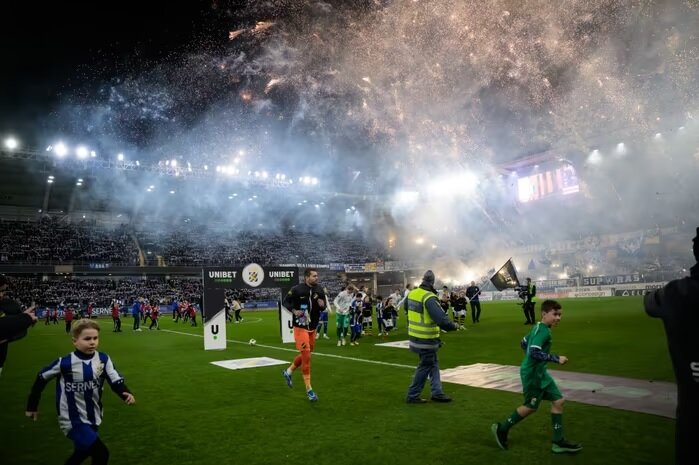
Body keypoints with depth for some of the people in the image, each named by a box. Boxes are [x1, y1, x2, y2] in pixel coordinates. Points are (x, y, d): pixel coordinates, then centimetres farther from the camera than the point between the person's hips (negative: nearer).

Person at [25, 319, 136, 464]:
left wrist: (127, 393, -33)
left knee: (83, 452, 25)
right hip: (73, 420, -5)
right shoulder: (65, 362, -18)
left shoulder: (103, 359, -10)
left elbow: (116, 380, -13)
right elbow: (41, 378, -3)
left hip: (93, 418, 5)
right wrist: (32, 406, 6)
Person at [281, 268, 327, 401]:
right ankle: (309, 389, -1)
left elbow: (323, 307, 9)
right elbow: (286, 301, -3)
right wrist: (294, 311, -18)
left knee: (306, 354, 16)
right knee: (306, 355, -11)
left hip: (313, 327, 6)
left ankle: (288, 372, 41)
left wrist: (322, 305, -13)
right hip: (300, 327, -6)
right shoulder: (297, 289, -15)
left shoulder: (319, 290, -1)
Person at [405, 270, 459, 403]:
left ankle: (437, 392, 27)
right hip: (426, 340, -8)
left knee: (434, 364, 20)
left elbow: (405, 305, 23)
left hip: (415, 336, 8)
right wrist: (454, 326, -14)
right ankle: (412, 395, 18)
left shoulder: (412, 293, 1)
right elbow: (442, 320, -31)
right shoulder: (429, 298, -24)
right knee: (425, 367, 8)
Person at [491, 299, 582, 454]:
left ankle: (559, 441, 18)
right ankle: (502, 429, 22)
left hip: (540, 373, 10)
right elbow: (534, 352, -32)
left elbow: (523, 343, 18)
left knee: (558, 401, 9)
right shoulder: (543, 330, -21)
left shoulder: (539, 328, 7)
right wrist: (556, 358, -27)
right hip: (532, 374, -10)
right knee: (531, 406, 5)